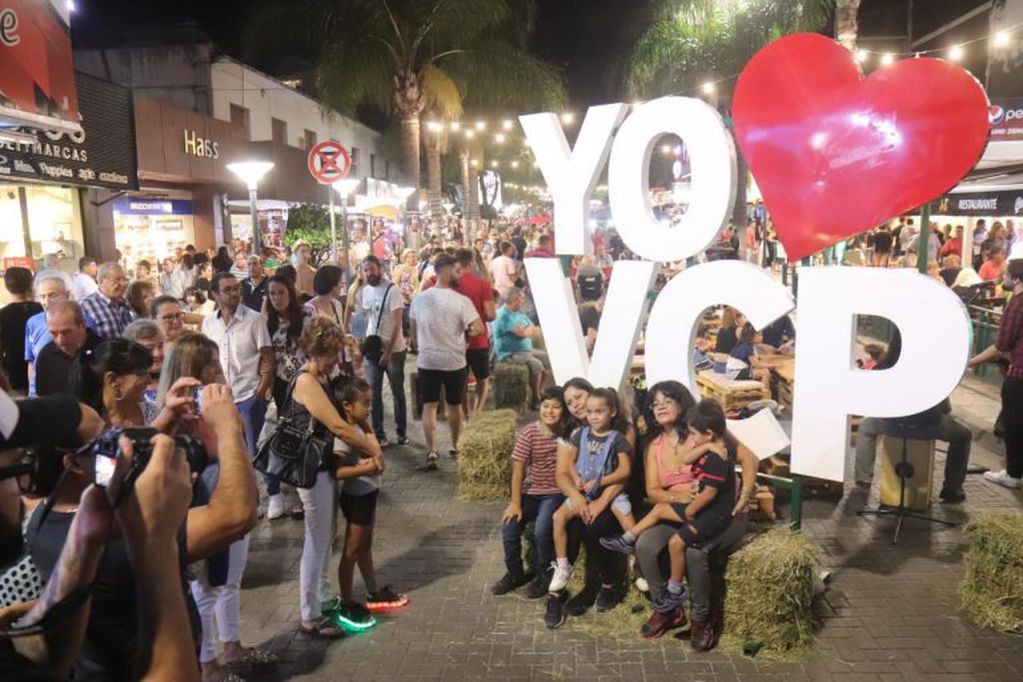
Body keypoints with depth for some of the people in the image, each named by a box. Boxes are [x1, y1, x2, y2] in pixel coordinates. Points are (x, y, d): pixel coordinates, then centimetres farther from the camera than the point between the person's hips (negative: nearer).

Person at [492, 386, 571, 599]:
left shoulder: (569, 433, -8)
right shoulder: (529, 432, -9)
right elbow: (518, 468, -9)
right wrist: (515, 503, -11)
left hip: (555, 493, -2)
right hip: (530, 491, 2)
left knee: (542, 530, -25)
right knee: (509, 527, -15)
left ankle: (543, 575, 3)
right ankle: (515, 573, 13)